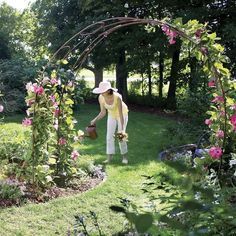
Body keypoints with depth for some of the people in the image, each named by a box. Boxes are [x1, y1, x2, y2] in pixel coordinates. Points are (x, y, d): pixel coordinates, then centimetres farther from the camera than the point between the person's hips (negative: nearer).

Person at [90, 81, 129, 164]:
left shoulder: (117, 97, -38)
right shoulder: (101, 98, -25)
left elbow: (120, 114, -35)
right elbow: (103, 112, -14)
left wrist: (122, 129, -37)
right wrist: (95, 120, -29)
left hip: (122, 114, -4)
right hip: (111, 115, 4)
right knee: (109, 136, -3)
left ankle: (124, 156, 12)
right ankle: (109, 157, 2)